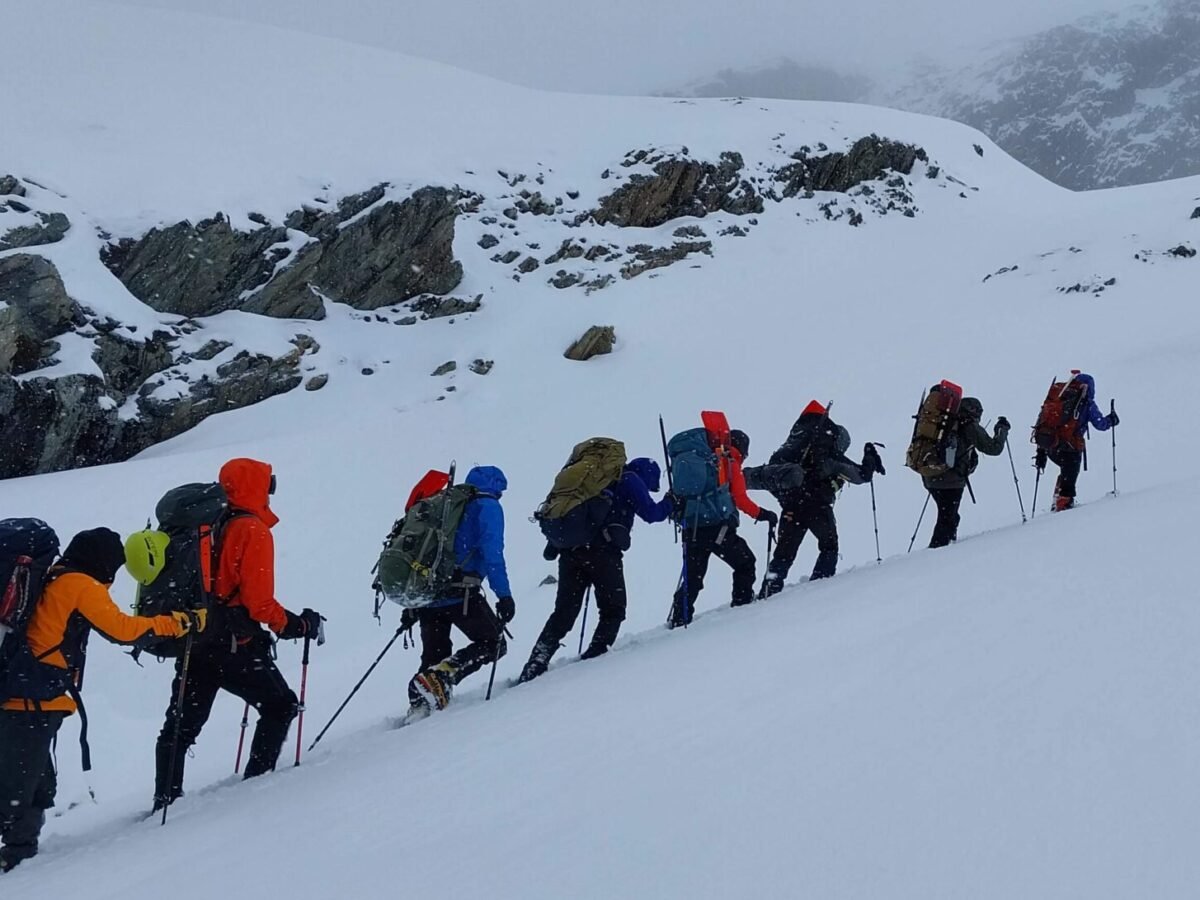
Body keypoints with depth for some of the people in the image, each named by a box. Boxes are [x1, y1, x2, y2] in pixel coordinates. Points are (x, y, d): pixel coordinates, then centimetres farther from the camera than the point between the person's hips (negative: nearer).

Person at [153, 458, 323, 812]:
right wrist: (297, 625, -6)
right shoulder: (253, 531, -11)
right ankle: (258, 778, 3)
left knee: (182, 724, 13)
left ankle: (166, 799, 13)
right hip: (233, 645, -7)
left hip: (194, 642, 7)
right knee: (281, 705, 9)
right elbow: (259, 601, -16)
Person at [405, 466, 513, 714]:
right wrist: (504, 595, -13)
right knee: (493, 644, 4)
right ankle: (441, 677, -17)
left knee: (434, 656, 18)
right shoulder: (487, 506, 5)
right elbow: (492, 553, -11)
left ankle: (419, 707, 1)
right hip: (459, 593, -7)